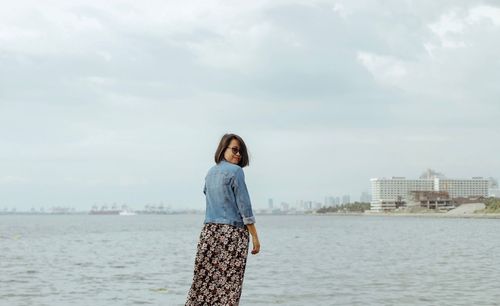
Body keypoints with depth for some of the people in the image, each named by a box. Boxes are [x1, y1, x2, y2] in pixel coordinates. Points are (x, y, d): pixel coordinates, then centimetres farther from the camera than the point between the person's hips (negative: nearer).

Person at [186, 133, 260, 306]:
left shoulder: (210, 173, 14)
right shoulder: (235, 171, -7)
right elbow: (244, 207, -9)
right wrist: (255, 237, -6)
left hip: (208, 231, 7)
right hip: (232, 233, -6)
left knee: (204, 282, 7)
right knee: (229, 284, -4)